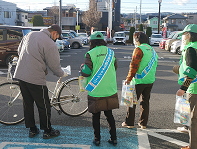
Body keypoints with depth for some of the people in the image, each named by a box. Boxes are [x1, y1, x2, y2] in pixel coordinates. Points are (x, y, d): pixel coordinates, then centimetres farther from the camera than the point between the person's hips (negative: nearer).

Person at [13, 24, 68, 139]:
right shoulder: (50, 44, -13)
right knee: (44, 106, 7)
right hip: (35, 79, -7)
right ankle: (48, 131, 20)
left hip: (20, 75, 8)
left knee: (27, 104, 17)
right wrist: (62, 74, 8)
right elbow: (55, 65, -11)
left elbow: (19, 50, 21)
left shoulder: (30, 34, 10)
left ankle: (32, 130, 29)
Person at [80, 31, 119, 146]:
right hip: (110, 90, 4)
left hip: (96, 91, -4)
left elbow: (86, 72, -14)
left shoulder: (90, 54, -12)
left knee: (96, 116, 11)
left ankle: (97, 139, 21)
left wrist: (82, 67, 7)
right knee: (109, 114, 17)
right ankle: (114, 138, 23)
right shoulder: (110, 52, 3)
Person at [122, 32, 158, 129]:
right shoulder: (152, 50, 13)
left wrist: (128, 79, -12)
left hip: (139, 81, -7)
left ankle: (129, 123, 11)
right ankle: (143, 123, 20)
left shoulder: (139, 49, -11)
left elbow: (134, 65, -17)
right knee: (145, 101, 14)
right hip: (150, 80, 7)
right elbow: (154, 65, 16)